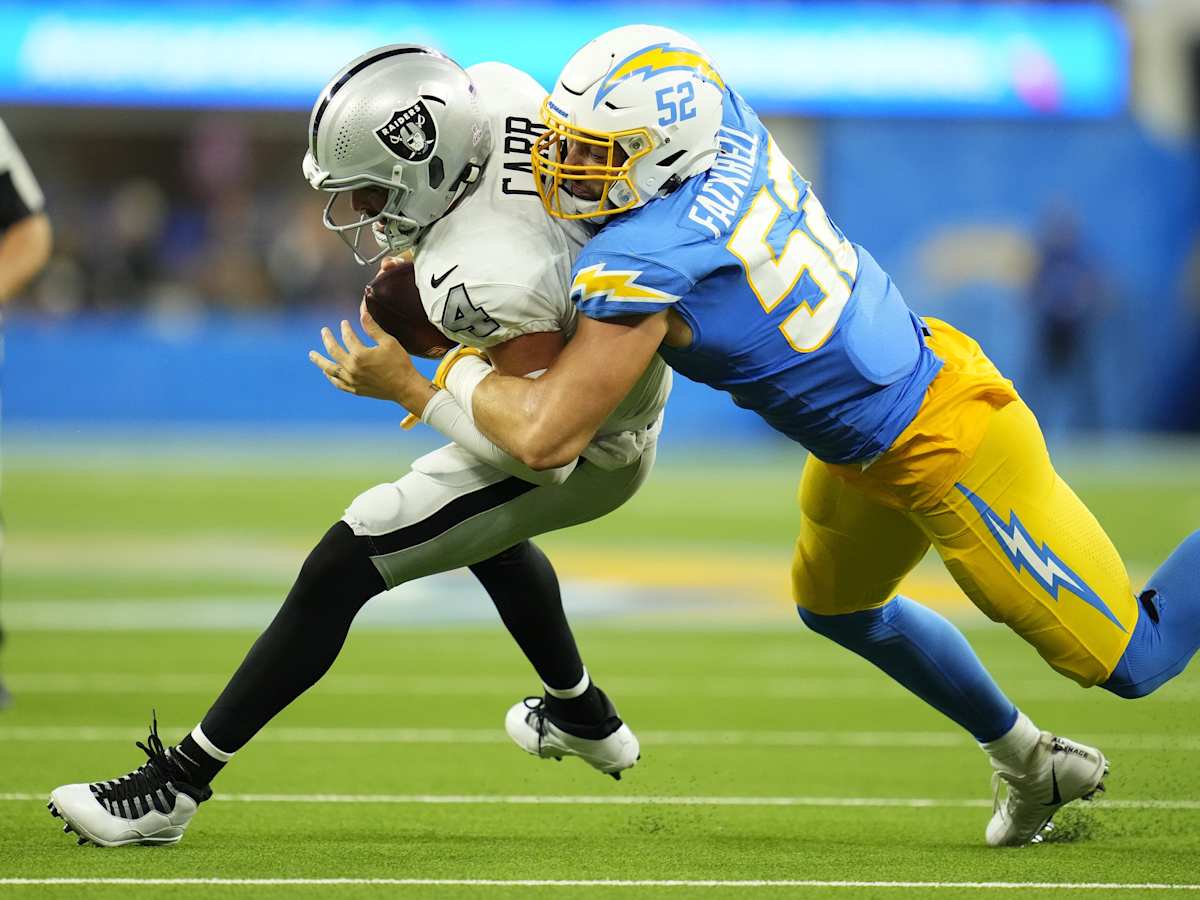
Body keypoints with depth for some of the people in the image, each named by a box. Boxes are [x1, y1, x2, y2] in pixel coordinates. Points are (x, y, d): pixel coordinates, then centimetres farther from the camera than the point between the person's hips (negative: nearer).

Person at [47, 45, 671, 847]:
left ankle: (175, 788, -4)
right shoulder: (490, 91, -18)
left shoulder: (486, 281, -41)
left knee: (341, 568, -9)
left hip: (587, 456, -9)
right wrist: (426, 255, -1)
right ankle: (585, 721, 56)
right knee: (480, 530, 37)